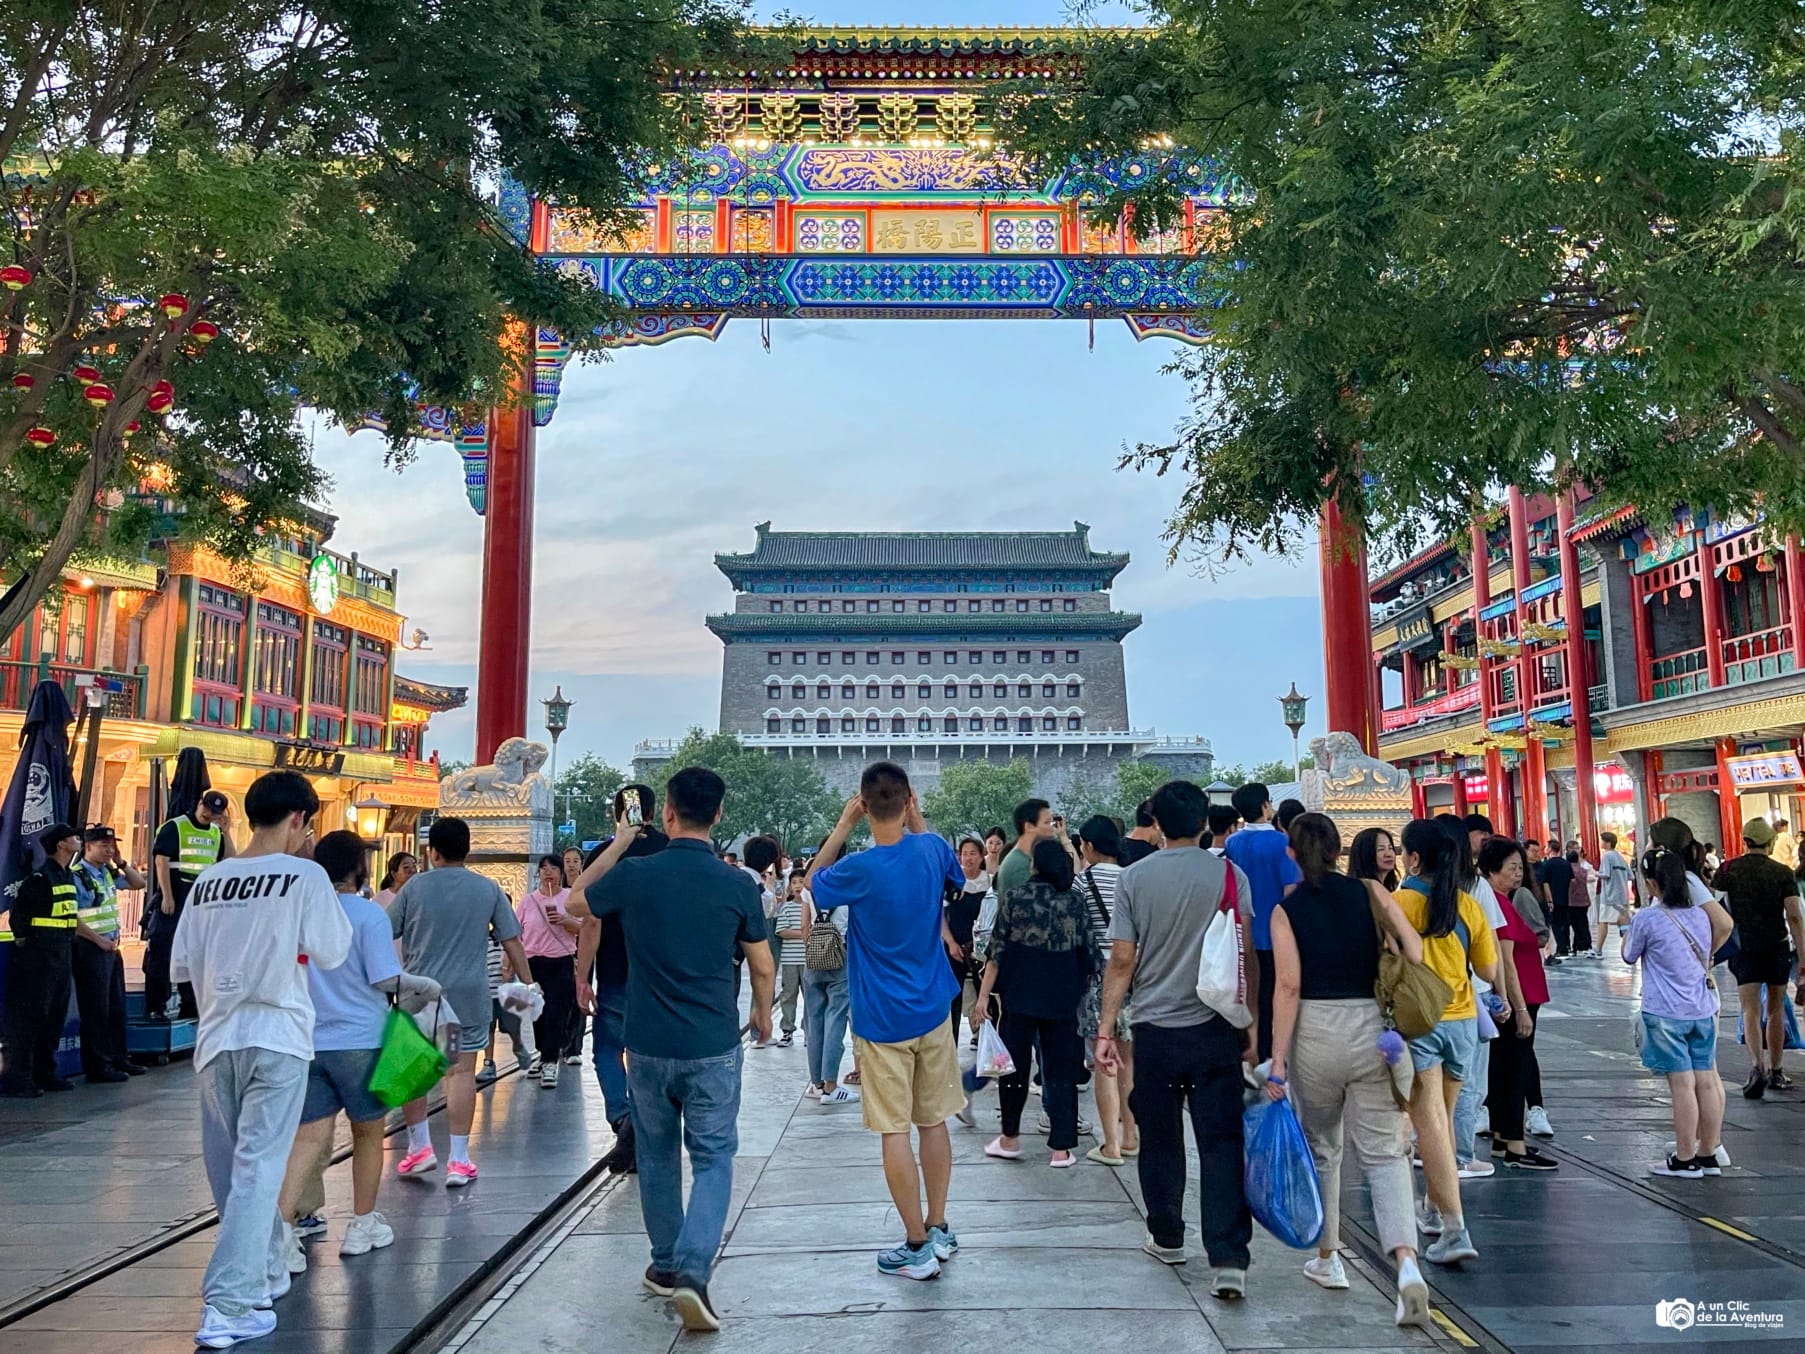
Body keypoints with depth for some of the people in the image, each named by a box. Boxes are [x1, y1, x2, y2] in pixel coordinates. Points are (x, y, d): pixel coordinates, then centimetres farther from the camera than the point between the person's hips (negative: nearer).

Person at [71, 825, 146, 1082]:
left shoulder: (108, 873, 10)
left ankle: (118, 1059, 23)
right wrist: (100, 940, -17)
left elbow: (139, 883, 21)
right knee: (96, 1008, -2)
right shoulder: (77, 876, -14)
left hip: (112, 947, 9)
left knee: (117, 1006, 14)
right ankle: (97, 1066, 5)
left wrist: (121, 862, 7)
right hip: (90, 949, -9)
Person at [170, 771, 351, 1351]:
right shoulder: (304, 875, -8)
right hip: (276, 1037, -5)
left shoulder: (208, 880, 7)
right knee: (257, 1168, -3)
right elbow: (332, 952, -3)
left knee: (230, 1169, 17)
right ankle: (228, 1305, -6)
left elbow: (181, 964, 11)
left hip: (216, 1038, 5)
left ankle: (266, 1273, 32)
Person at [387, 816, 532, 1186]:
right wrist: (527, 984, 9)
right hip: (469, 995, 1)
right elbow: (512, 943, 1)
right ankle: (458, 1160, 7)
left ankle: (420, 1147, 17)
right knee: (462, 1071, 5)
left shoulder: (415, 887, -2)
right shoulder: (489, 889, 0)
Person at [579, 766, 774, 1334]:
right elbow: (763, 967, 2)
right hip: (714, 1048, -1)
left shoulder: (634, 874, -8)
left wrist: (616, 845, 20)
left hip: (648, 1046, 1)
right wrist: (763, 1015, 21)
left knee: (657, 1156, 19)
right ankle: (693, 1270, -8)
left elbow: (574, 900, 13)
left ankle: (666, 1265, 31)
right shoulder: (737, 884, -8)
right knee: (713, 1158, 8)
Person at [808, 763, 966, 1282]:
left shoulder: (860, 870, -19)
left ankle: (918, 1247, 9)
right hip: (932, 1011, 5)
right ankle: (939, 1230, 25)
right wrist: (917, 820, 12)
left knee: (895, 1131, 3)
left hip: (882, 1020, -5)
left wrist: (843, 825, -2)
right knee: (934, 1122, 14)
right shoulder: (932, 849, -6)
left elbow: (813, 883, 2)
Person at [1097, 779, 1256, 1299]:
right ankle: (1229, 1261, -5)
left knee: (1160, 1139, 15)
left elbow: (1122, 961, -4)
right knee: (1221, 1143, 2)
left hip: (1154, 1028, 0)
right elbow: (1247, 956, -2)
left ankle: (1167, 1238, 29)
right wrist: (1251, 1027, 6)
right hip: (1216, 1029, 0)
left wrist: (1105, 1029, 2)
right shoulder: (1229, 875, -3)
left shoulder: (1134, 877, -3)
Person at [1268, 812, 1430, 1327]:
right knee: (1384, 1153, 4)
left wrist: (1278, 1059, -9)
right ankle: (1407, 1264, -14)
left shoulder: (1286, 910, -3)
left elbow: (1288, 986, -9)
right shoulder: (1369, 892, 3)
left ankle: (1327, 1258, 29)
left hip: (1313, 1032, -1)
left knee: (1321, 1148, 18)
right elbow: (1413, 949, -5)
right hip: (1371, 1026, 1)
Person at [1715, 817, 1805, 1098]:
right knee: (1775, 1010, 14)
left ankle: (1757, 1065, -24)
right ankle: (1775, 1070, 23)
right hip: (1778, 948, 1)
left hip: (1744, 948, -1)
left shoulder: (1729, 869, -2)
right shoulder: (1782, 873, -3)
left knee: (1751, 1010, -3)